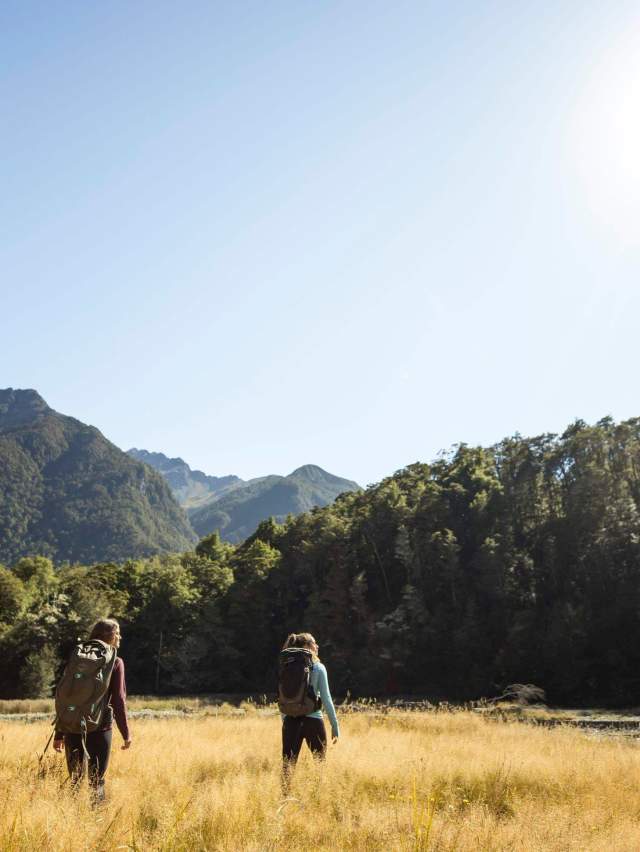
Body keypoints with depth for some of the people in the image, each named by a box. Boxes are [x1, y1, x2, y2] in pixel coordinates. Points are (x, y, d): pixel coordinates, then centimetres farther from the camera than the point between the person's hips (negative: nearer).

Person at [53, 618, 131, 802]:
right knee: (97, 781, 5)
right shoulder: (115, 663, -2)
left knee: (74, 780, 14)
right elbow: (118, 701, -7)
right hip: (100, 729, -4)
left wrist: (59, 734, 11)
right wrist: (126, 734, 0)